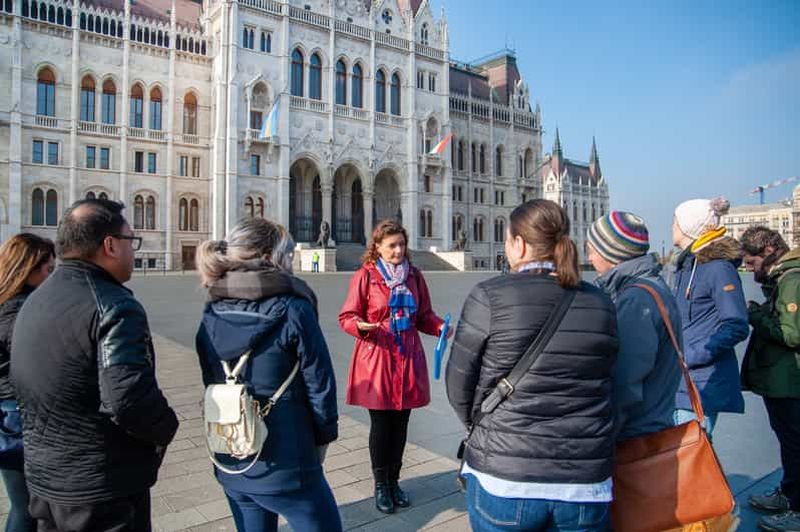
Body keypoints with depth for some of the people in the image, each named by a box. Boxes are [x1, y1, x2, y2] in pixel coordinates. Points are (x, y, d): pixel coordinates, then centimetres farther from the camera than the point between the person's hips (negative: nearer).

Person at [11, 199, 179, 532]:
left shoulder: (34, 301, 6)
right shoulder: (114, 307, -24)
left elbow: (20, 382, 16)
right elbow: (129, 399, -32)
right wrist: (165, 429, -13)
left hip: (43, 479, 8)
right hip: (103, 489, -8)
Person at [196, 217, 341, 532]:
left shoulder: (211, 317, 0)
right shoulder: (293, 311, -17)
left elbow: (211, 383, 8)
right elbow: (320, 384, -13)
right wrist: (323, 436, 2)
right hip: (284, 465, -6)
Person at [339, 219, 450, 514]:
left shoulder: (414, 275, 7)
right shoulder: (365, 276, -5)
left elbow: (423, 315, 13)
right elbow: (346, 316, -3)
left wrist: (439, 326, -6)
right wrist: (360, 325, -24)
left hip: (407, 357, 4)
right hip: (376, 358, -4)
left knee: (400, 424, 12)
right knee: (380, 424, 5)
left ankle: (394, 481, 32)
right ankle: (381, 485, 26)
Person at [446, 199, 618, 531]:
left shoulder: (490, 297, -13)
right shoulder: (600, 304, -1)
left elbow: (460, 386, -6)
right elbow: (598, 388, 3)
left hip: (505, 479, -3)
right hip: (586, 483, 4)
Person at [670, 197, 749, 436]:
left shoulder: (719, 267, -12)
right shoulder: (685, 265, 14)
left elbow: (737, 327, -17)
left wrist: (690, 357, -17)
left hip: (703, 381, -9)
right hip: (681, 378, 9)